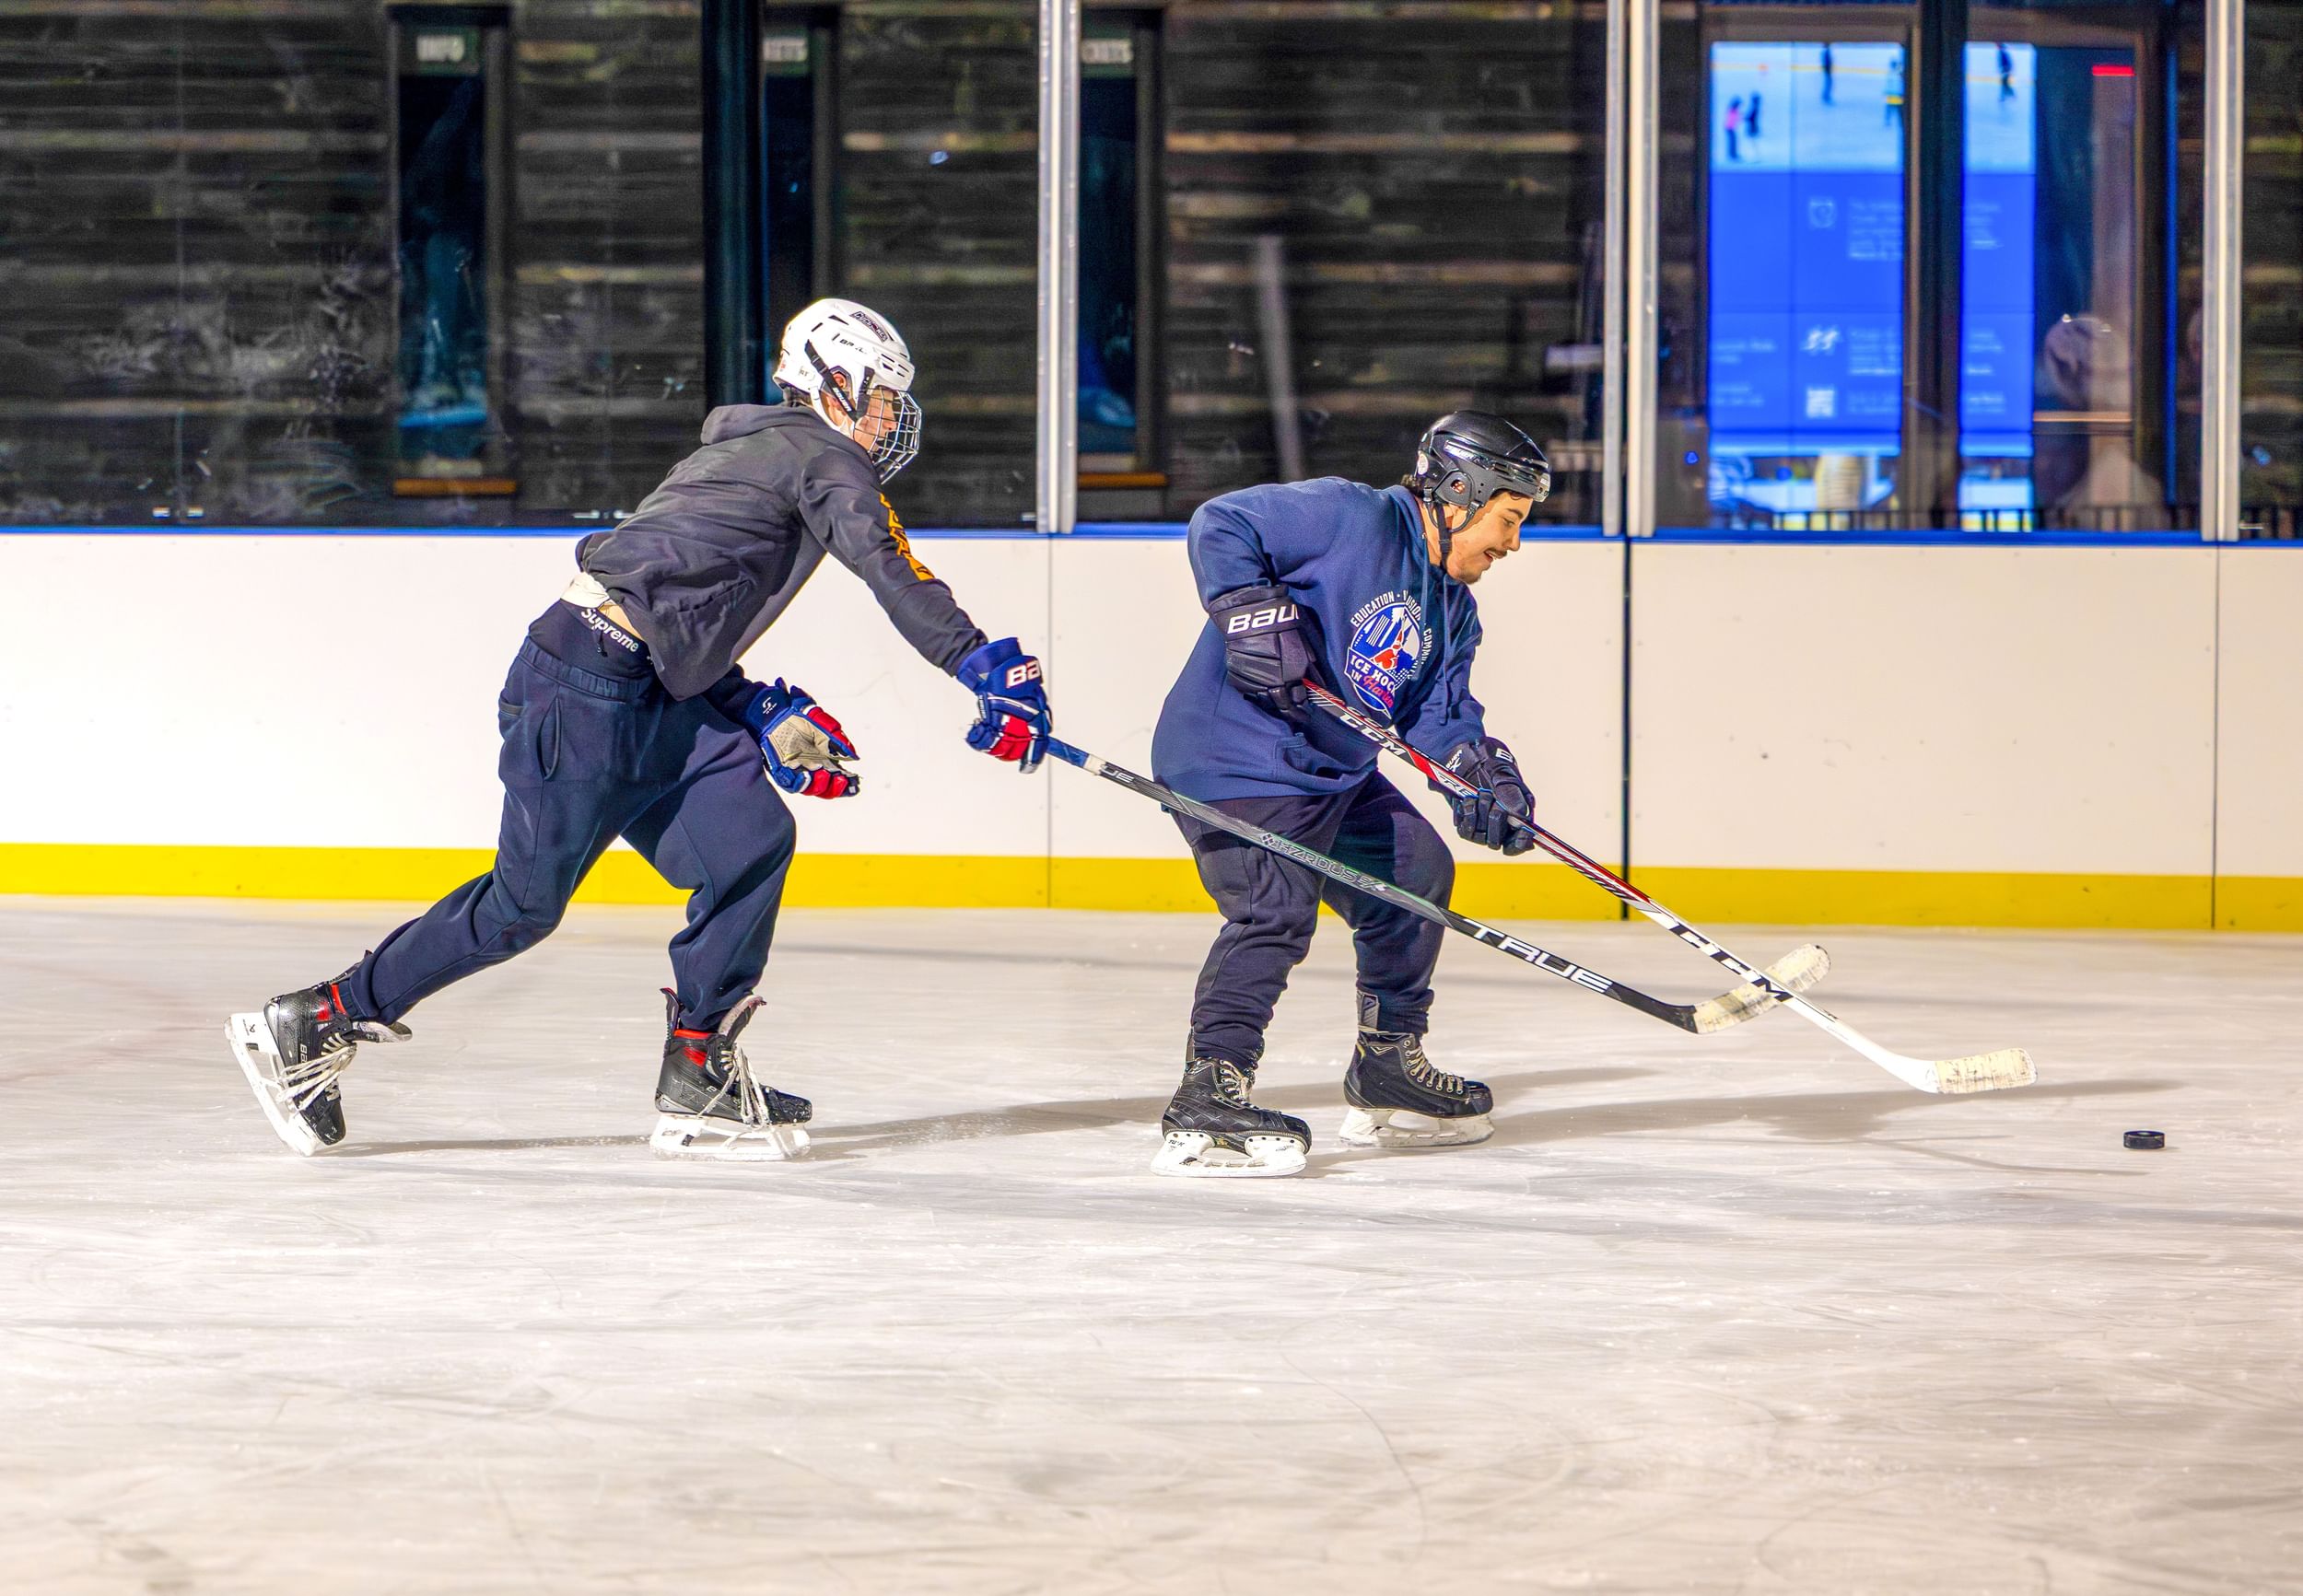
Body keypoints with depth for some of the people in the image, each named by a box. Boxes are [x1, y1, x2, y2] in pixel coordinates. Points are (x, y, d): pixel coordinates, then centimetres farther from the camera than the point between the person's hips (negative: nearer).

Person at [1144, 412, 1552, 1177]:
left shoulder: (1453, 608, 13)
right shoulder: (1349, 517, -15)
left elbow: (1442, 716, 10)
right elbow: (1221, 524, -18)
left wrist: (1487, 778, -9)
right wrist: (1255, 617, -29)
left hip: (1336, 771, 10)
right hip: (1235, 757, -10)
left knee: (1416, 871, 19)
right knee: (1277, 908, -25)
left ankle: (1387, 1071, 33)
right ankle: (1207, 1105, -27)